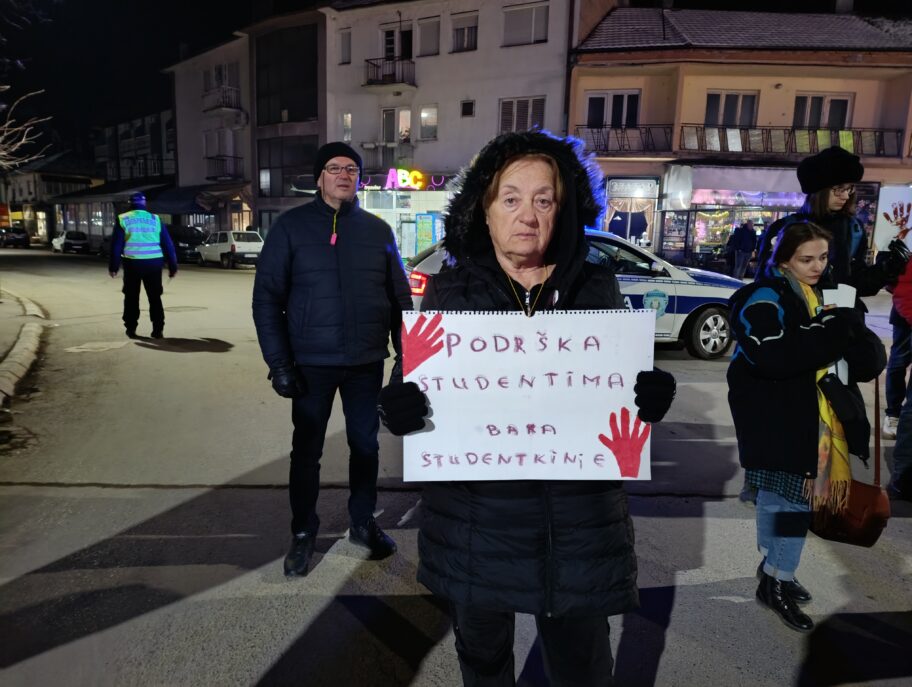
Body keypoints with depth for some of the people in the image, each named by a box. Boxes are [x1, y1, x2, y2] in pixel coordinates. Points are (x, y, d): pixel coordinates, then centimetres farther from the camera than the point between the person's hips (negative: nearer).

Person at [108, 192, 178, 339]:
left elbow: (116, 245, 1)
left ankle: (131, 328, 15)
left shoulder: (122, 219, 4)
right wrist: (172, 266, 11)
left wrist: (113, 266, 7)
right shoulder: (155, 219, 8)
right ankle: (158, 329, 3)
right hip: (154, 263, 1)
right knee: (155, 297, 8)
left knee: (131, 297, 13)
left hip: (132, 263, -1)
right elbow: (167, 244, 7)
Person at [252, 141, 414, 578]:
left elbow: (400, 298, 8)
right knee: (307, 450, 9)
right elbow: (267, 298, -5)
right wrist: (278, 362, -11)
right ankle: (303, 533, 27)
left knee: (366, 445, 13)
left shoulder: (378, 231, 6)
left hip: (367, 363, 2)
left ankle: (363, 522, 32)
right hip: (312, 363, -2)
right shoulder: (291, 227, -3)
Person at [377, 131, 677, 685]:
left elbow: (627, 383, 5)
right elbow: (418, 388, 0)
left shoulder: (597, 288, 0)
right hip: (475, 516, 0)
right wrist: (401, 410, -22)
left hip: (580, 518, 0)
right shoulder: (449, 291, -1)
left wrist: (651, 398, -17)